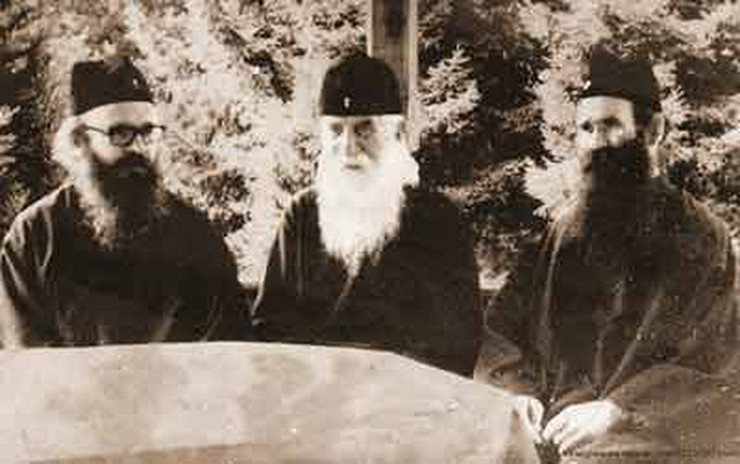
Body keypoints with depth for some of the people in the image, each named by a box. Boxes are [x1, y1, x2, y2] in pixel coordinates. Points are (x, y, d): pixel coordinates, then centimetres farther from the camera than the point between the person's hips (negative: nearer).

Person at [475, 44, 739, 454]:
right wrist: (516, 391, -4)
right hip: (542, 440, 3)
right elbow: (499, 327, 14)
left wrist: (614, 411, -16)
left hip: (637, 446, -3)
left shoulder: (698, 235, 2)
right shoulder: (562, 225, 13)